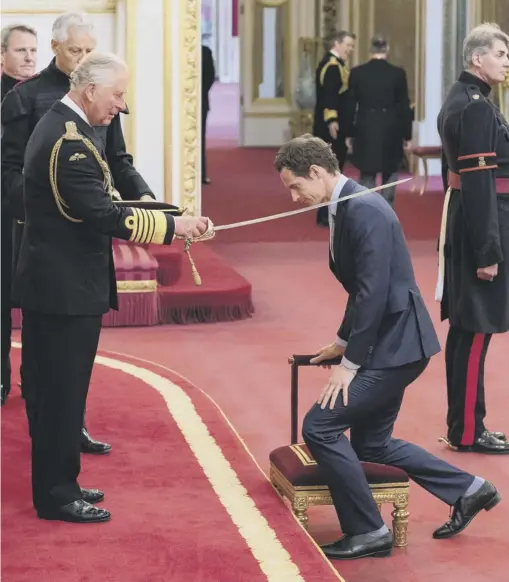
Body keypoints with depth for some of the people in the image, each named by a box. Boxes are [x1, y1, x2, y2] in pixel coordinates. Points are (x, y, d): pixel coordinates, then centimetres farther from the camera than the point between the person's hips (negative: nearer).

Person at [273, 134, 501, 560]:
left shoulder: (364, 210, -20)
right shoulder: (347, 207, 11)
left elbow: (374, 293, -24)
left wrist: (351, 362, -20)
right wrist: (344, 341, 22)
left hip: (396, 343, -10)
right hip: (388, 343, 10)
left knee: (320, 426, -10)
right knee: (370, 443, 18)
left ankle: (368, 531, 0)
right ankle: (468, 490, 28)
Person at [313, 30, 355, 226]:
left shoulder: (336, 64, 17)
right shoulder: (331, 66, -16)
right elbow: (328, 95, -27)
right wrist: (331, 120, -35)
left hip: (336, 125, 11)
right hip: (331, 126, -11)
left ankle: (330, 212, 20)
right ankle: (326, 215, -4)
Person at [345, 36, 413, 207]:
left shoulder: (357, 72, -3)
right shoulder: (398, 73, -6)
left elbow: (350, 105, 1)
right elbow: (404, 106, -2)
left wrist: (349, 133, 10)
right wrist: (406, 134, 6)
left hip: (365, 131, 1)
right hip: (390, 131, -1)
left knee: (367, 176, 8)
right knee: (389, 175, 12)